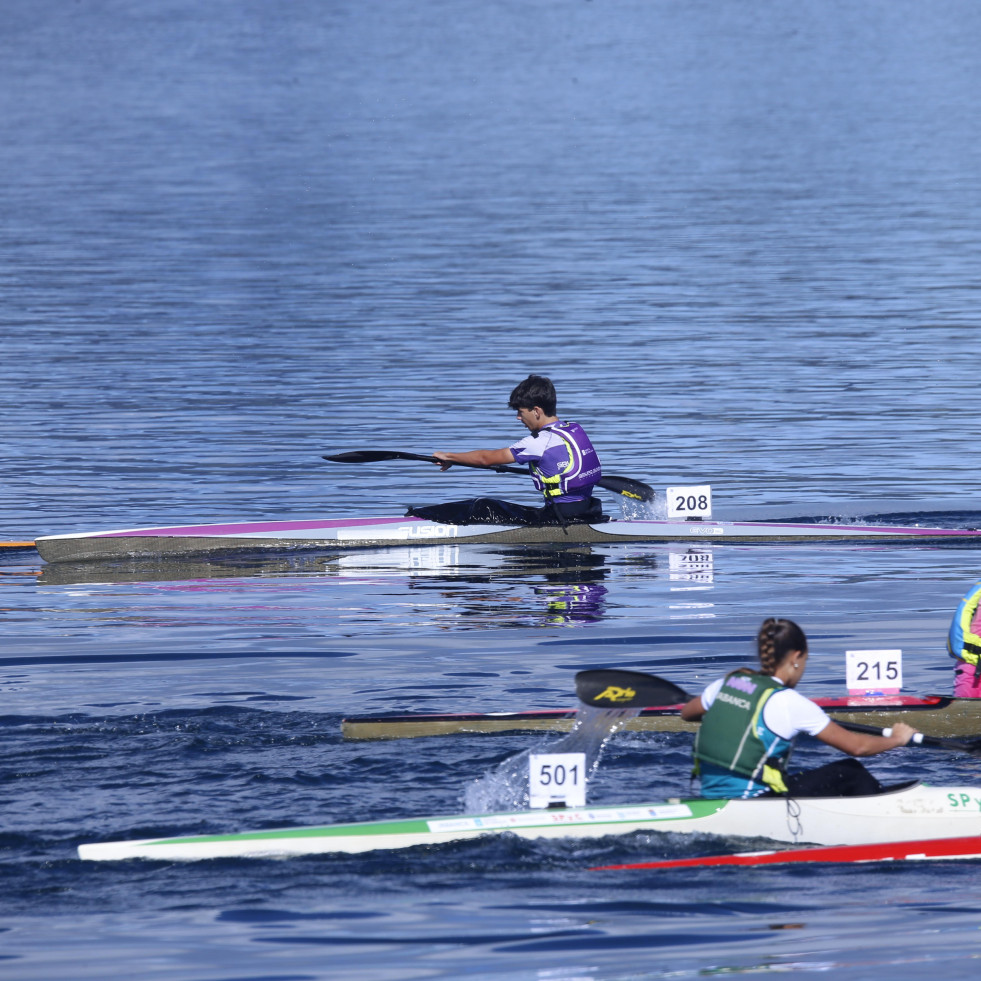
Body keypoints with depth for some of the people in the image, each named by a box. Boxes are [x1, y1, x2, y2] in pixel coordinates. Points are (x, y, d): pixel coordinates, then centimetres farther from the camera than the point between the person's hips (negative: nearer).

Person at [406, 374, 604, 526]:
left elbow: (487, 458, -6)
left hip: (561, 520, -8)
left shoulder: (542, 442, -16)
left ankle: (416, 516, 6)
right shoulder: (576, 430, 8)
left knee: (483, 509, -2)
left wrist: (449, 457, 7)